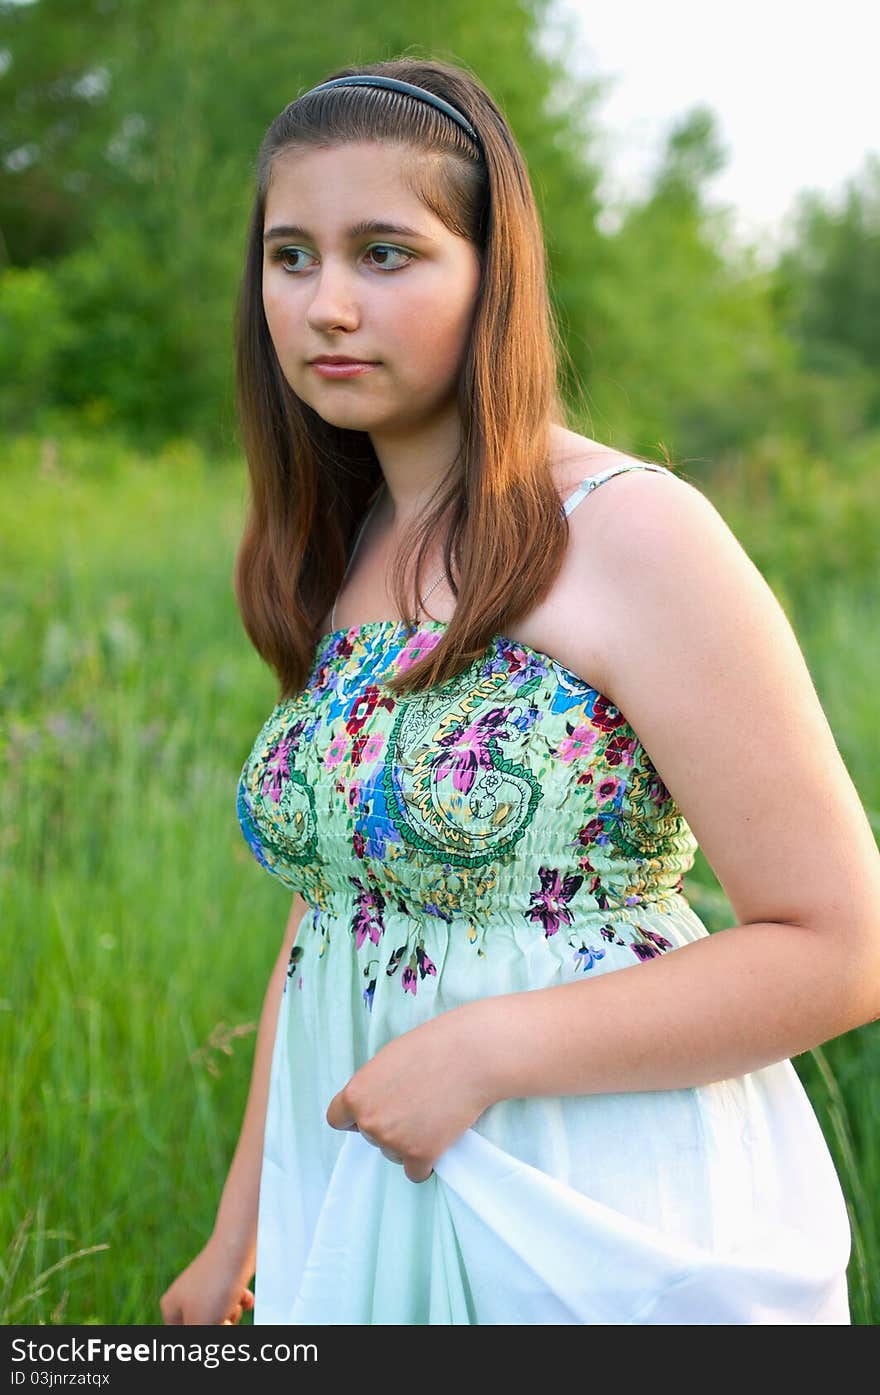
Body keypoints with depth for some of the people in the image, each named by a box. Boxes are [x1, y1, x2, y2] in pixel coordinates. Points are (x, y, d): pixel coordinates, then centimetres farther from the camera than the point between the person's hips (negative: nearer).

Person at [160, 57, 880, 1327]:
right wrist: (241, 1234, 13)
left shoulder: (635, 533, -15)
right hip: (361, 1206, 6)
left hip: (611, 1223, -6)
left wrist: (486, 1050, -21)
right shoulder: (333, 566, 6)